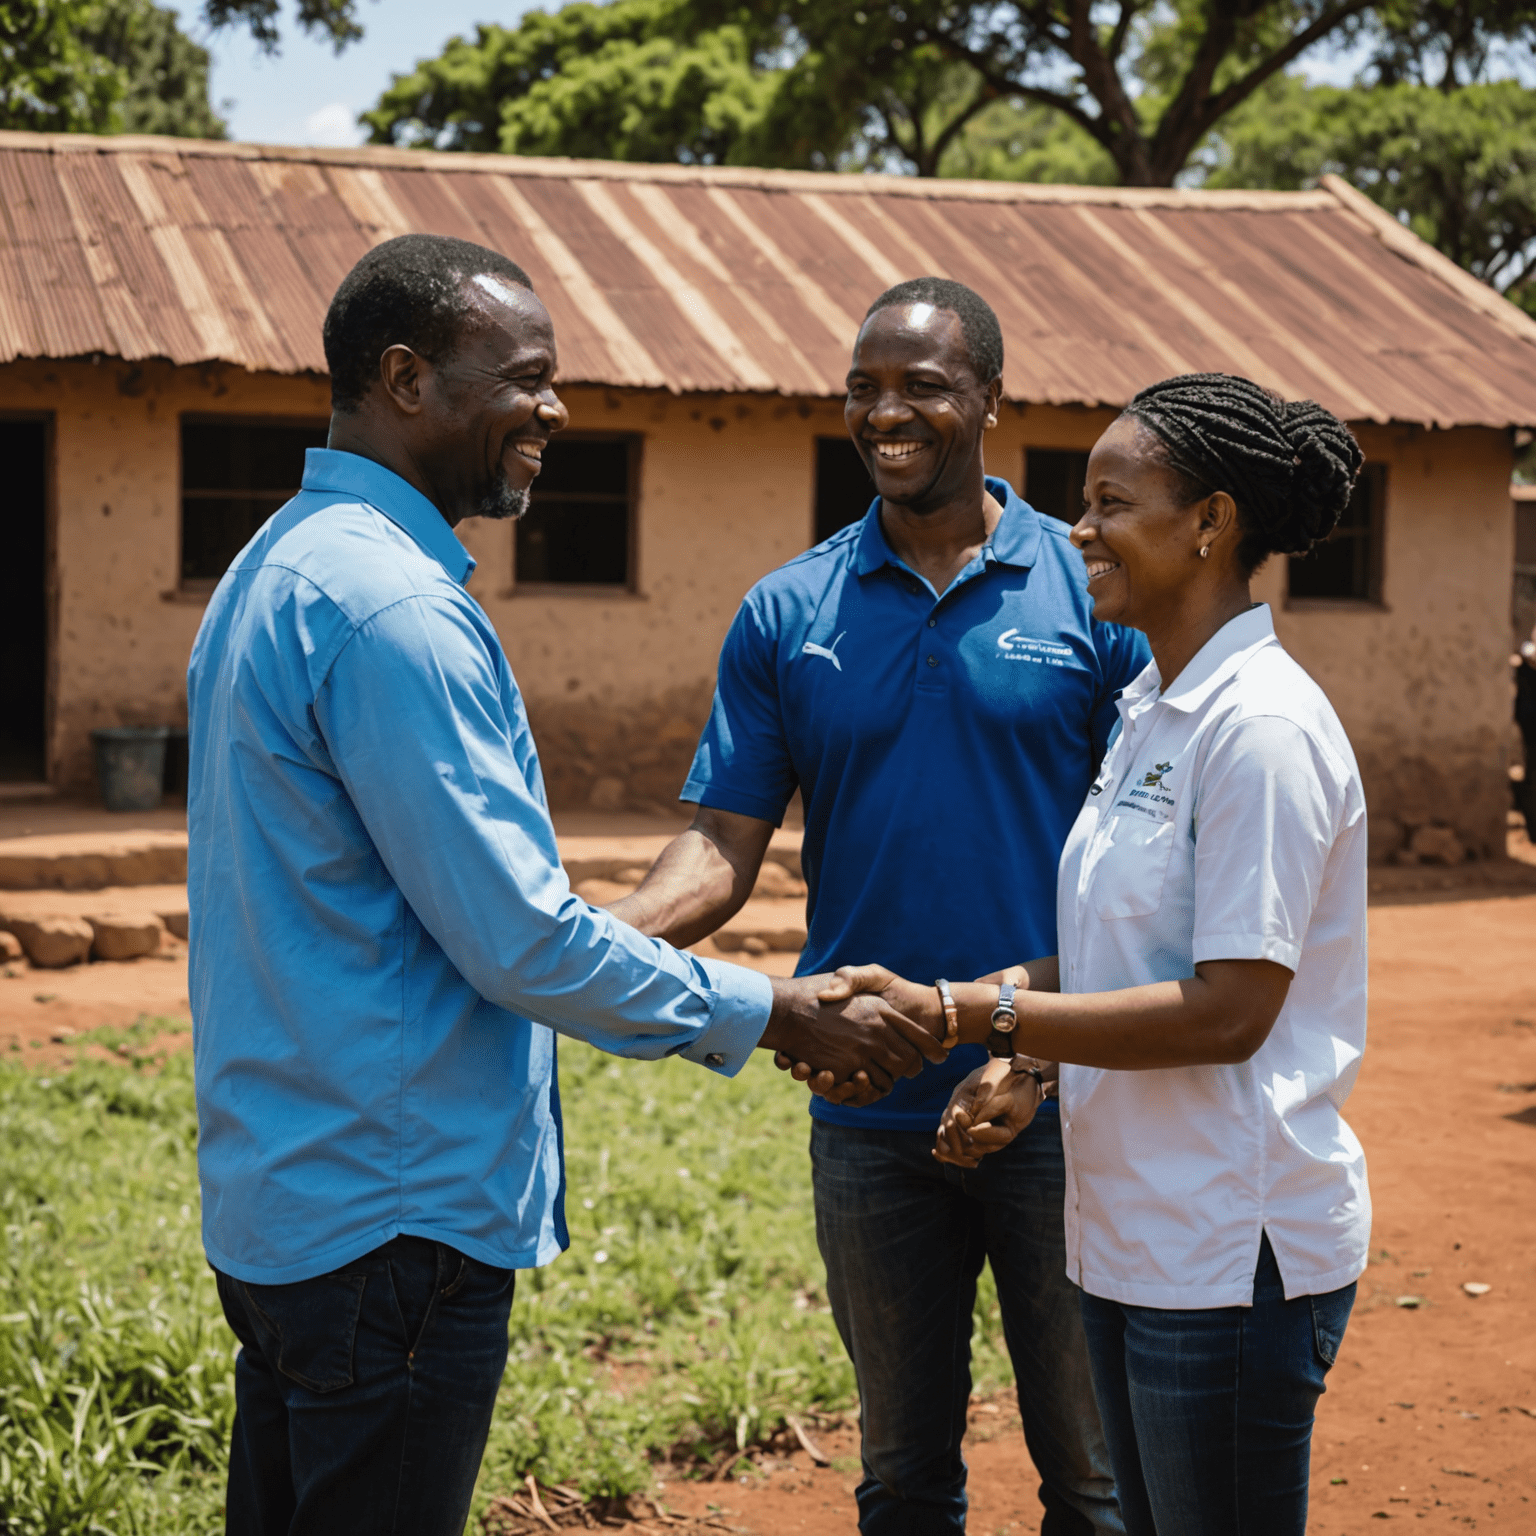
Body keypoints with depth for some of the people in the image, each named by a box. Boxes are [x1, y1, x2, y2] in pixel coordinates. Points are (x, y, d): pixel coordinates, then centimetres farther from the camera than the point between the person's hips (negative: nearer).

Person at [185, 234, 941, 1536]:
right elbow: (521, 941, -22)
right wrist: (779, 1016, -10)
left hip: (275, 1197, 10)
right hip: (394, 1219, -10)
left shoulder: (278, 566, 12)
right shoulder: (390, 607, -21)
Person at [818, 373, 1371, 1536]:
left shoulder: (1261, 726, -18)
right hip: (1134, 1225, 9)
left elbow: (1229, 1009, -22)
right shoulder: (1152, 708, 11)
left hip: (1233, 1247, -9)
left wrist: (966, 1014, -21)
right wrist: (1030, 1062, 2)